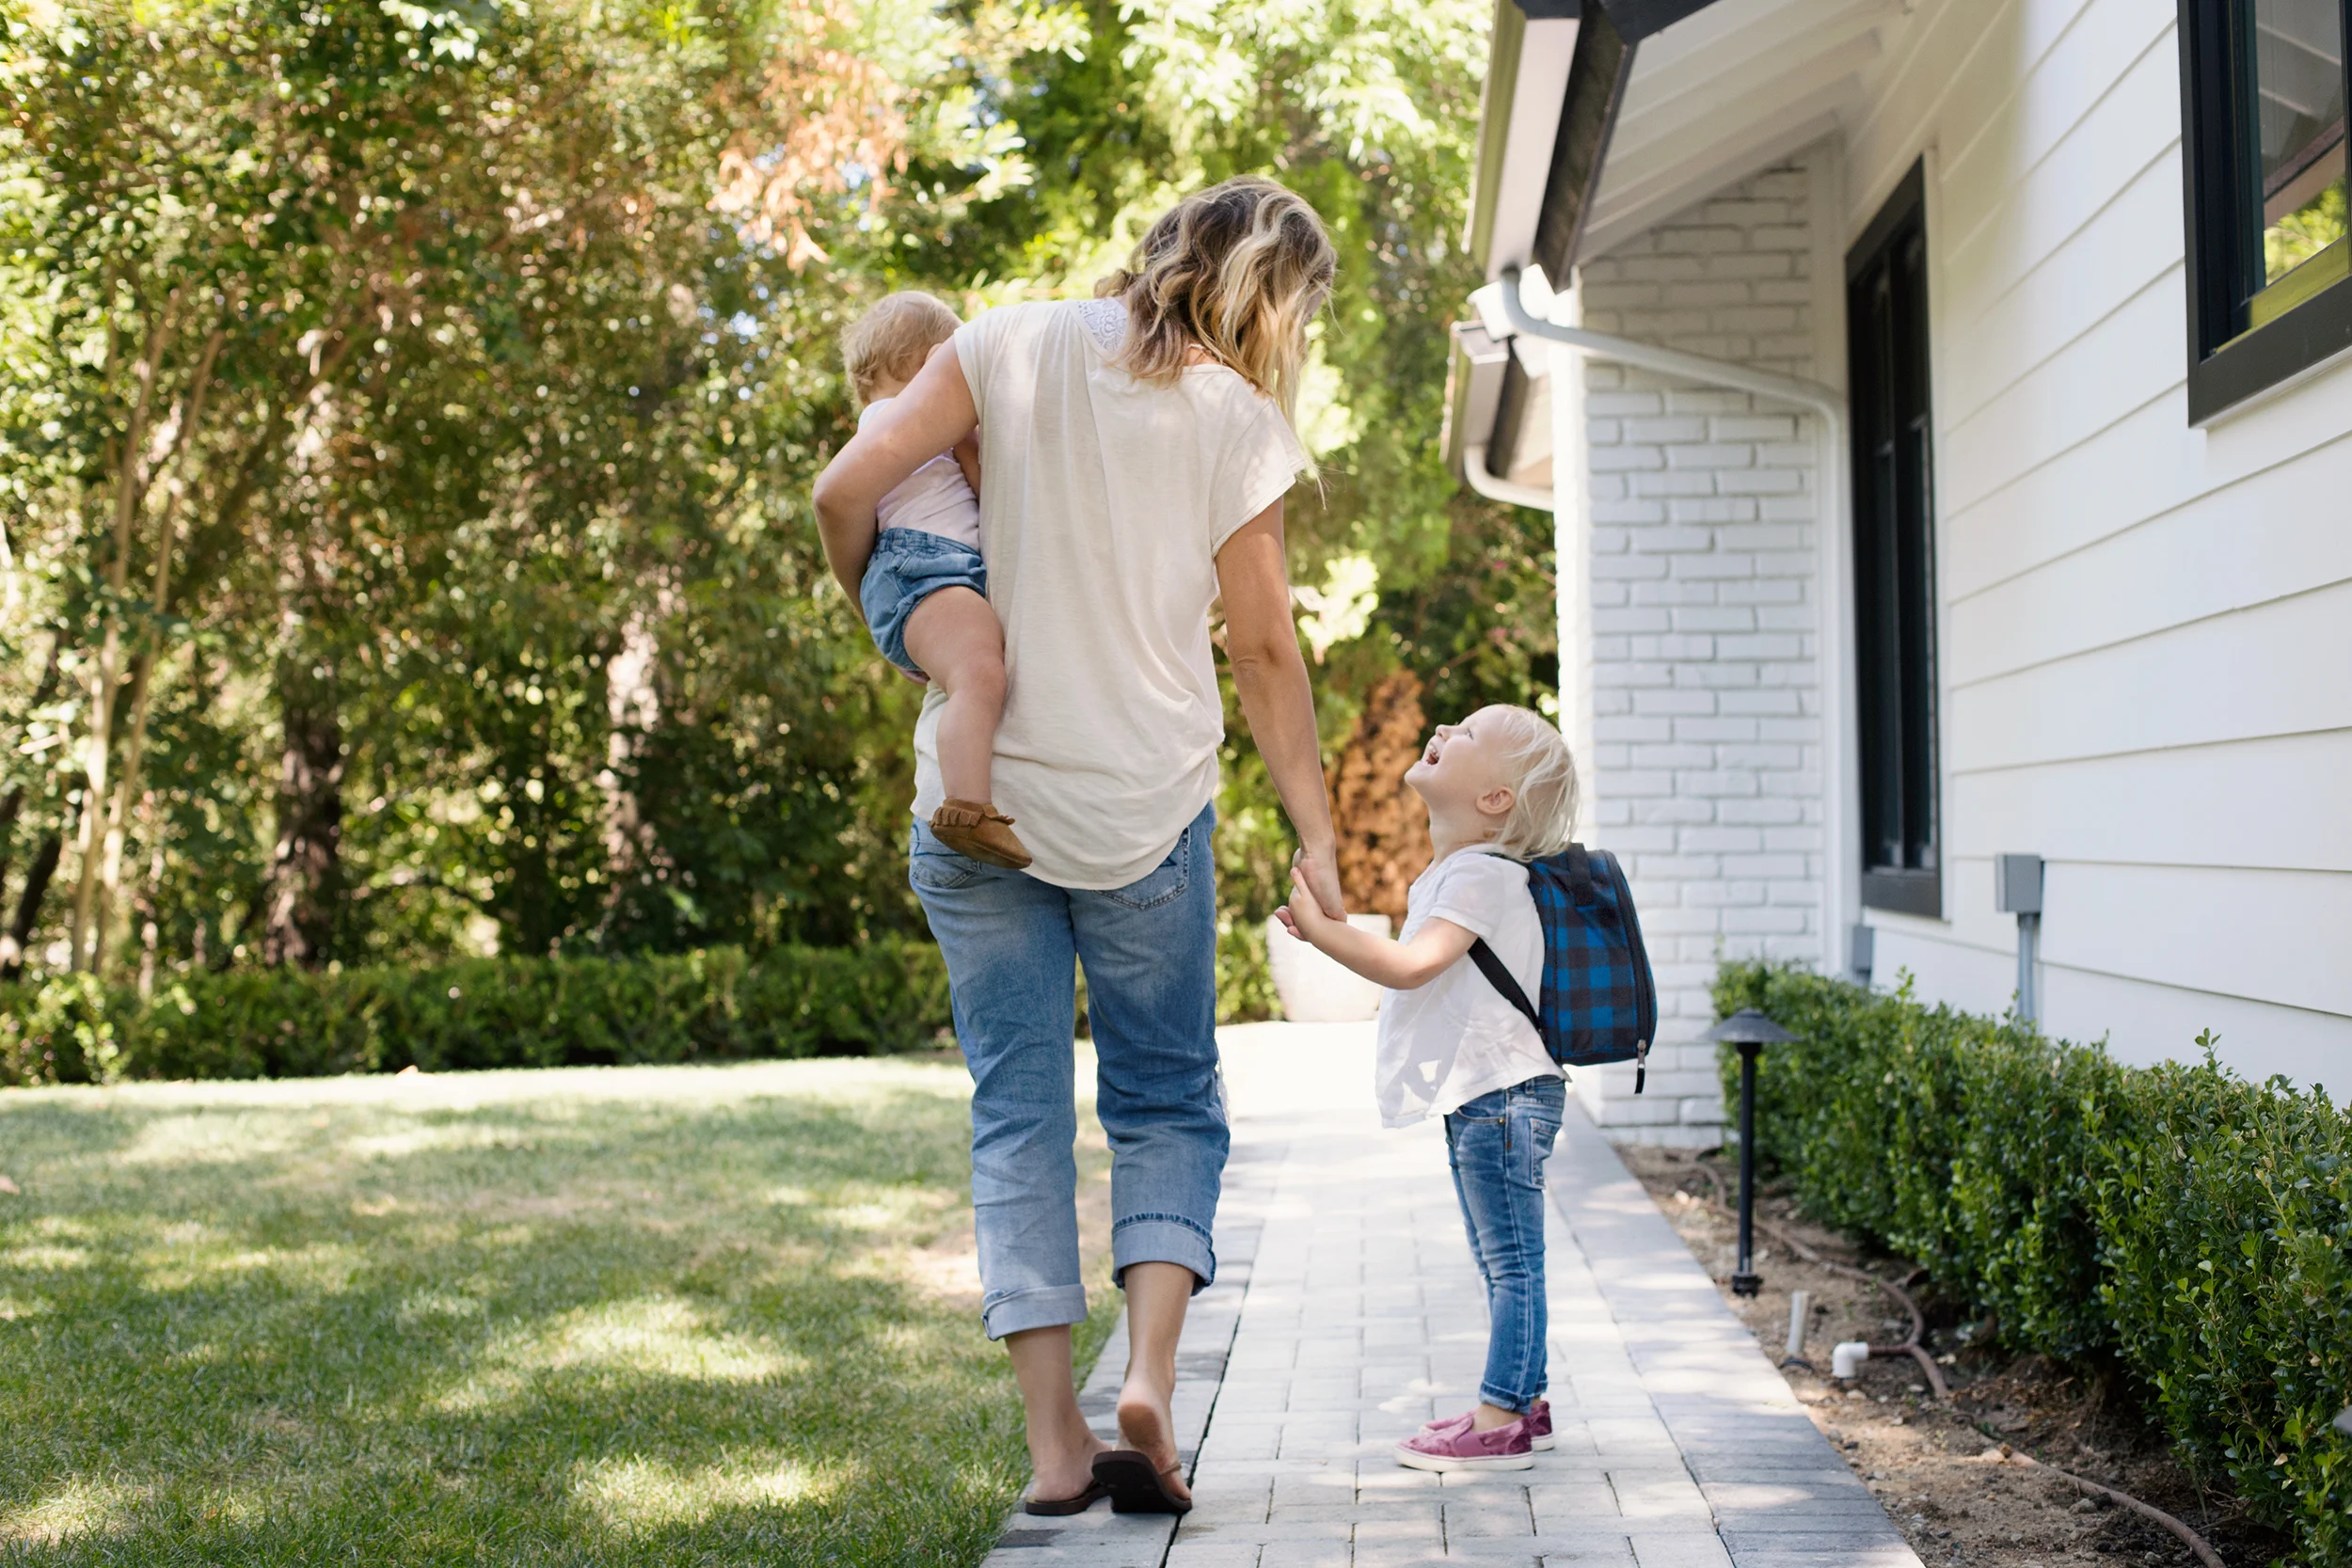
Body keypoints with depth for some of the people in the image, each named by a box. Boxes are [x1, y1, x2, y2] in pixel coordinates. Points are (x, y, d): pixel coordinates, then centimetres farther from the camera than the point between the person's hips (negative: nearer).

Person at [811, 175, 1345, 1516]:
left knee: (1018, 1112, 7)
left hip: (980, 800, 1)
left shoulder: (1014, 343, 1)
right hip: (1147, 804, -1)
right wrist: (1317, 840, 7)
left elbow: (849, 489, -5)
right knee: (1169, 1102, 14)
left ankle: (1058, 1442, 3)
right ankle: (1150, 1376, -6)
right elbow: (1266, 652, 0)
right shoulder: (1240, 422, -2)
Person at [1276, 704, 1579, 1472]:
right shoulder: (1456, 872, 16)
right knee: (1504, 1262, 16)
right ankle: (1522, 1402, 25)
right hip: (1481, 1095, 11)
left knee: (1511, 1259, -6)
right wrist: (1329, 932, 16)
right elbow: (1420, 967, 23)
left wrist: (1321, 929, -22)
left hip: (1501, 1092, -11)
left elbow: (1411, 964, -26)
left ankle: (1501, 1421, -4)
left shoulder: (1480, 875, -16)